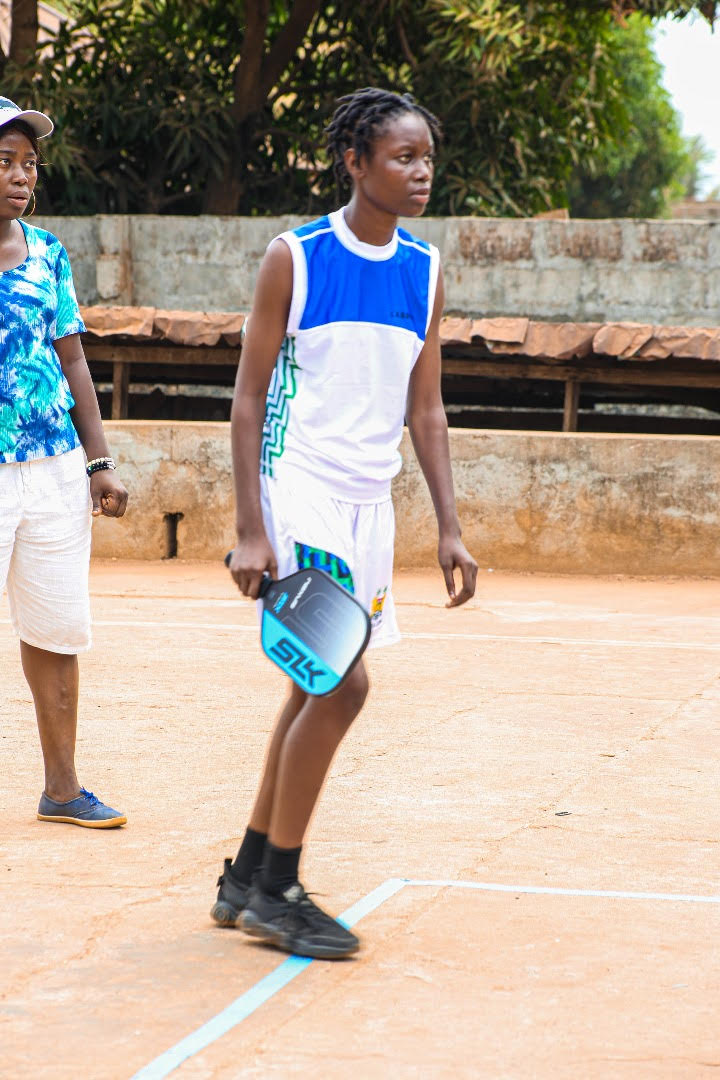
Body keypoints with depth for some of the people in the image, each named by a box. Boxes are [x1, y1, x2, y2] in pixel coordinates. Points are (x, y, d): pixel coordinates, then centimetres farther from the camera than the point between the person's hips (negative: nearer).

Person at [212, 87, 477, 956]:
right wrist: (251, 530, -13)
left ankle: (248, 878, 21)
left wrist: (448, 528, 6)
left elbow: (425, 409, 12)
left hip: (370, 504, 7)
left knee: (315, 688, 10)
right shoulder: (293, 258, -8)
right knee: (342, 682, -13)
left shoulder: (425, 273, 8)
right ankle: (275, 891, -2)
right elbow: (248, 398, -7)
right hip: (299, 493, -7)